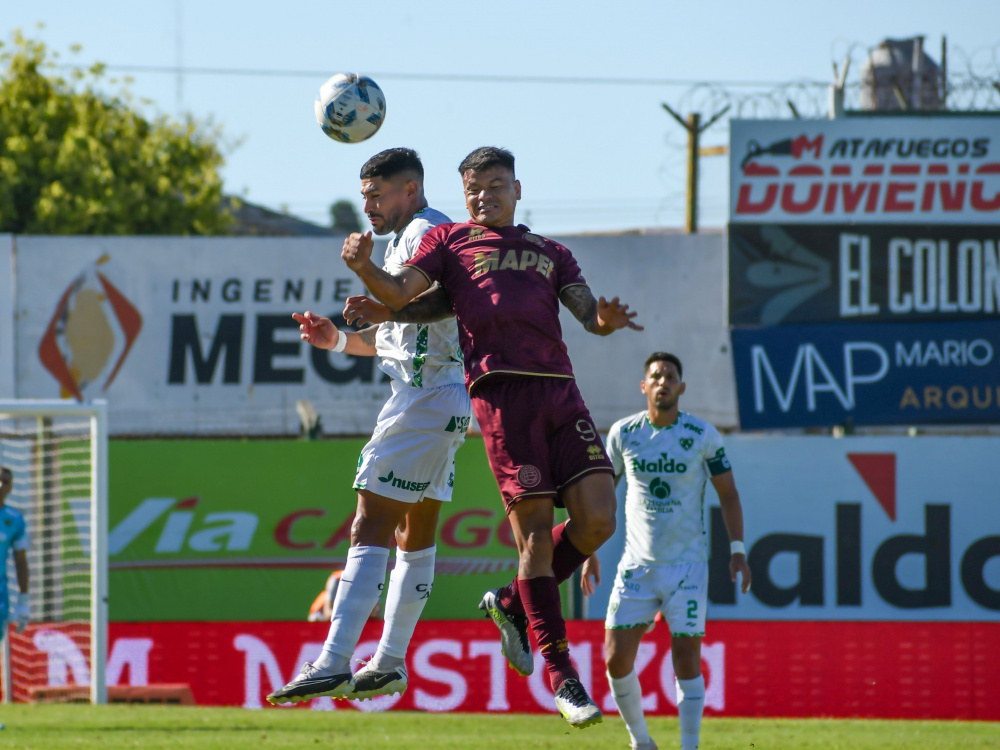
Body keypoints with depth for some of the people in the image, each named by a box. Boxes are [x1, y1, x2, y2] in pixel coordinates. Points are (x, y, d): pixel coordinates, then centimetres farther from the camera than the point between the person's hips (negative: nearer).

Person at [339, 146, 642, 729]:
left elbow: (588, 313, 16)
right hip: (502, 390, -4)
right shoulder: (450, 241, 20)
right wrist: (364, 269, -12)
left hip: (560, 390, 4)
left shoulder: (551, 253, 28)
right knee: (534, 526, -9)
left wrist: (605, 319, -8)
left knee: (597, 520, -9)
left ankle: (514, 604, 15)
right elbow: (403, 293, 8)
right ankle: (559, 670, -2)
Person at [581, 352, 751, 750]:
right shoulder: (623, 433, 1)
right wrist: (590, 552, 8)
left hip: (687, 564, -2)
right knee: (616, 659, -4)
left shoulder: (702, 435, -4)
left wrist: (737, 550, -4)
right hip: (637, 564, 2)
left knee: (686, 659, -6)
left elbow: (728, 494, 4)